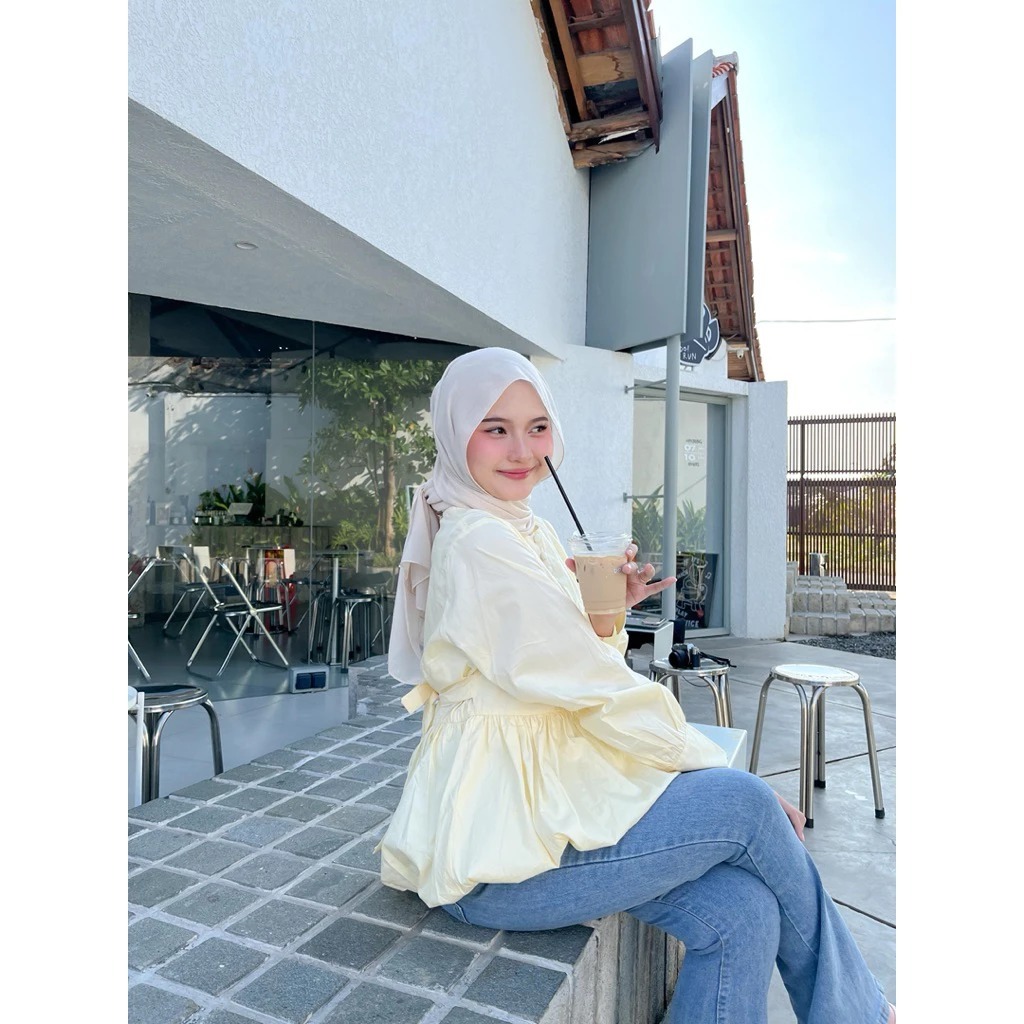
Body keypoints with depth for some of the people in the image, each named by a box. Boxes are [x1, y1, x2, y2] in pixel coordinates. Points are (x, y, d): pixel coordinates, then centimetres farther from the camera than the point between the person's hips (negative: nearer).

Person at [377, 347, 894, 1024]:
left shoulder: (531, 534, 10)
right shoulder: (481, 545, -19)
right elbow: (605, 696, -18)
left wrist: (604, 619, -6)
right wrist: (723, 770, -6)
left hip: (541, 801, 8)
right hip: (491, 860, -8)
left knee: (741, 910, -8)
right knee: (744, 802, -11)